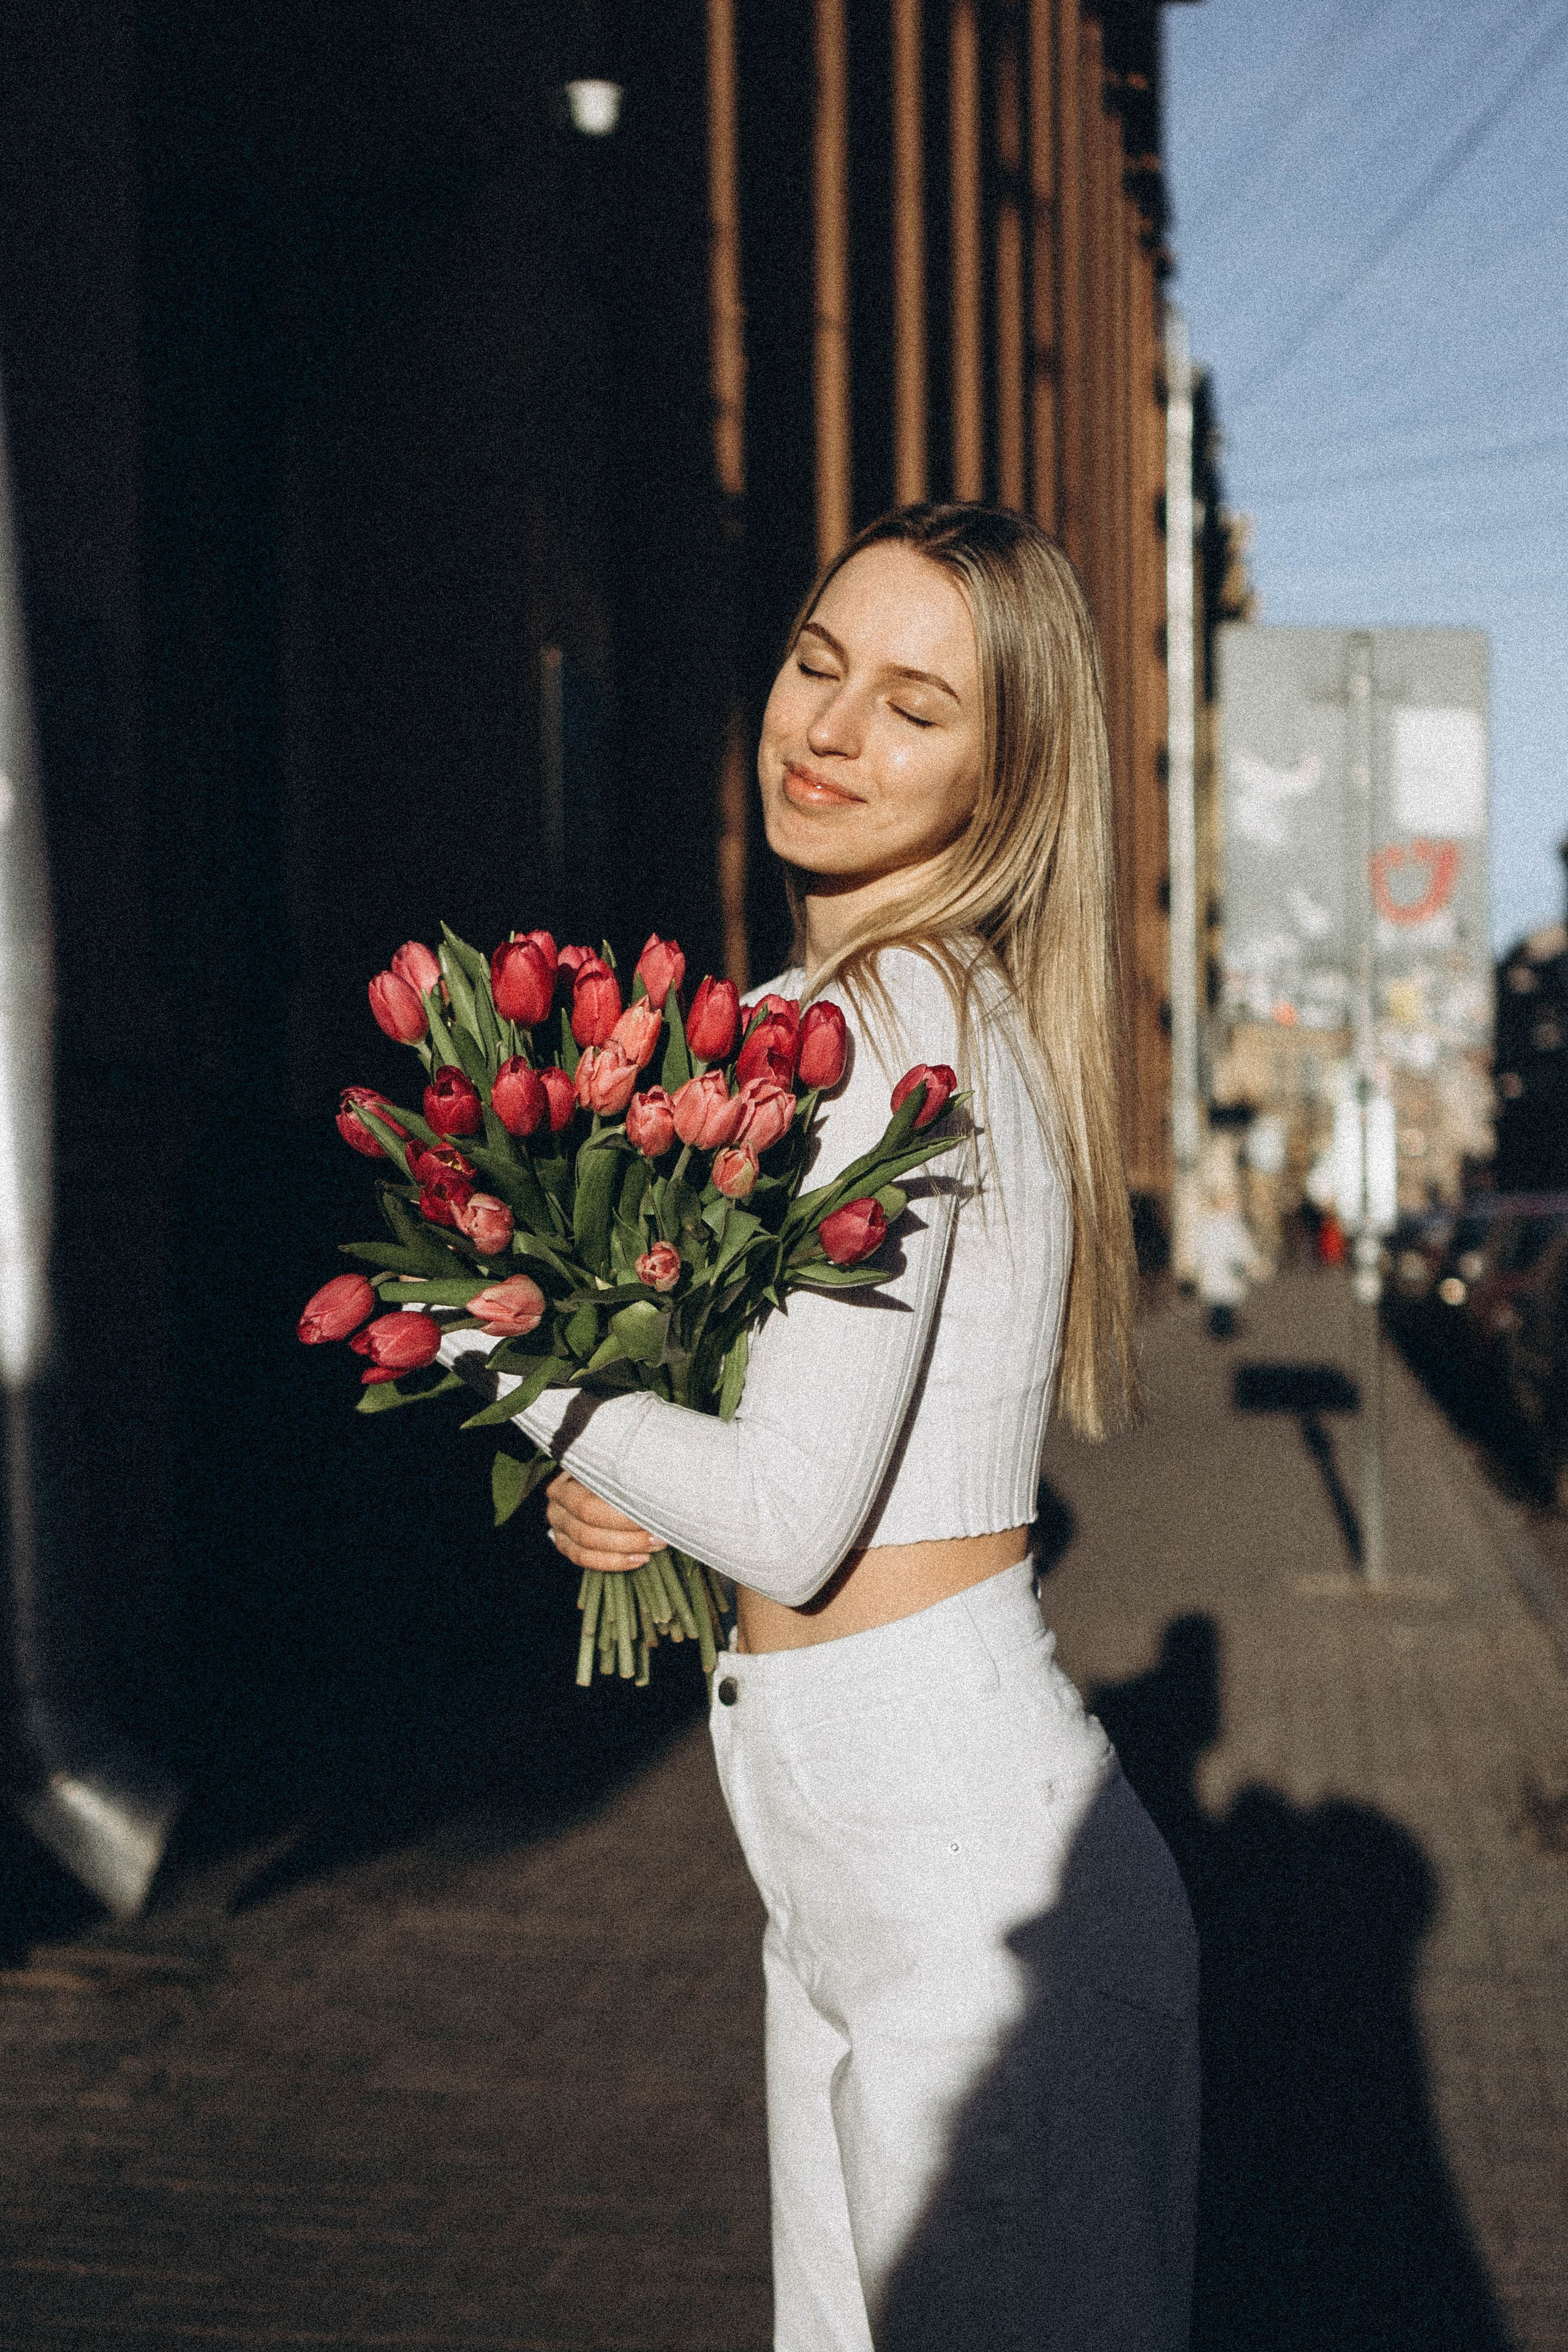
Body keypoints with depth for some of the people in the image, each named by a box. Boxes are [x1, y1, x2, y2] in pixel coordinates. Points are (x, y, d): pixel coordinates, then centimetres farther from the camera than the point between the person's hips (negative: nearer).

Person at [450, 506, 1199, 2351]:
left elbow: (793, 1521, -21)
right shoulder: (942, 1003, 10)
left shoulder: (890, 1023, -18)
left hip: (971, 1876, -10)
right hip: (856, 1859, 10)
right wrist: (618, 1481, 0)